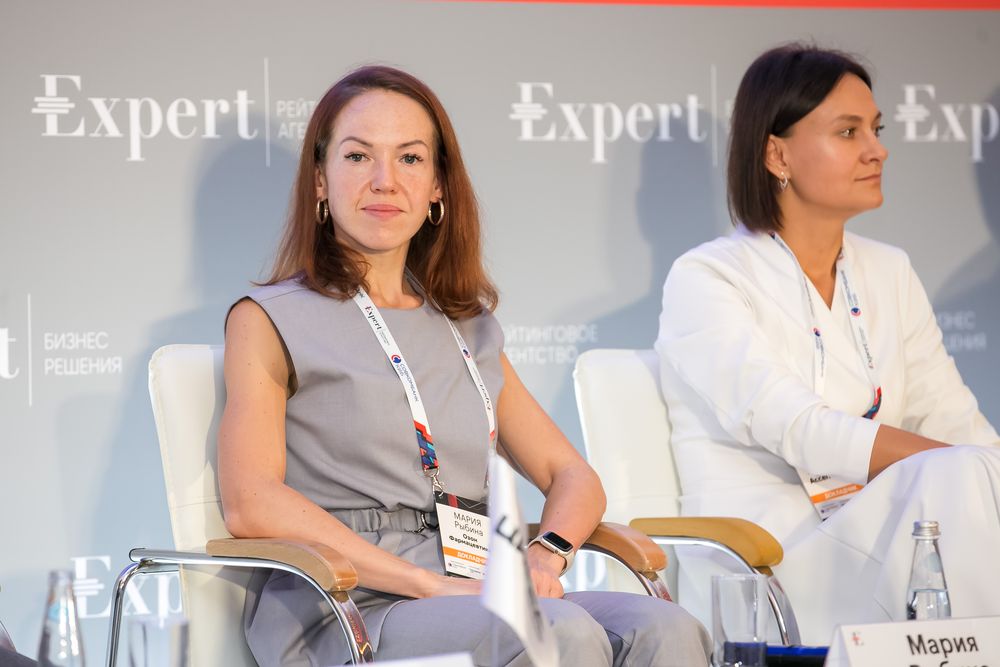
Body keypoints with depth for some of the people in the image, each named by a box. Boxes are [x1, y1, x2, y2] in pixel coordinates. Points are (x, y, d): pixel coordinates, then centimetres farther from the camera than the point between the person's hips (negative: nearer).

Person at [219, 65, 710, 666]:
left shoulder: (471, 329, 24)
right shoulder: (269, 321, 7)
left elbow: (573, 478, 23)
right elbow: (252, 503, -9)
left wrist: (545, 557, -3)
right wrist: (434, 584, -16)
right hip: (342, 614, -5)